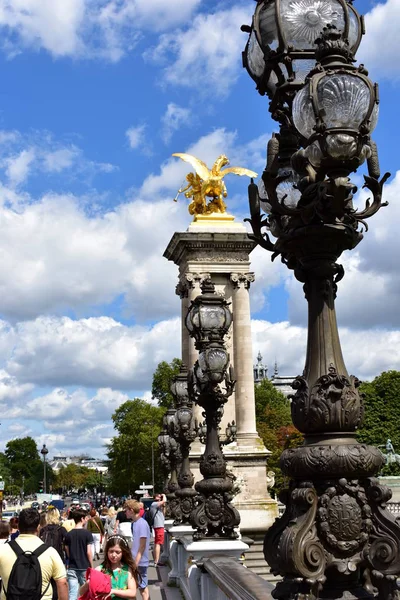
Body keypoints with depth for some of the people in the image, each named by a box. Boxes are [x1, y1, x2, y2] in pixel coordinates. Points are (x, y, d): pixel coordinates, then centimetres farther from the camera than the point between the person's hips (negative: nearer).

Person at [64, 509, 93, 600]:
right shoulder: (87, 533, -9)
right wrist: (92, 566, 0)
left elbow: (67, 552, 8)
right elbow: (89, 552, -10)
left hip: (72, 568, 2)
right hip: (85, 567, -2)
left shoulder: (68, 534, 2)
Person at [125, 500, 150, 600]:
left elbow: (142, 546, -18)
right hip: (134, 561, 8)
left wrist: (136, 563, -19)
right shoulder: (134, 523, 8)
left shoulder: (142, 524, -17)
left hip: (140, 562, -8)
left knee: (143, 587, 1)